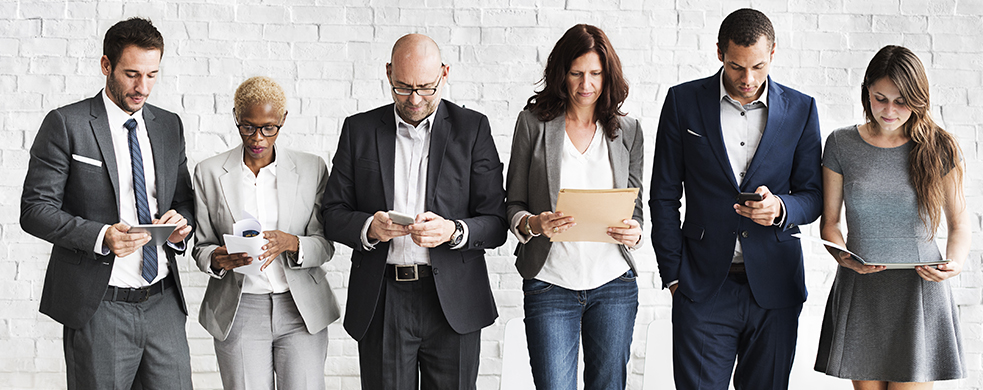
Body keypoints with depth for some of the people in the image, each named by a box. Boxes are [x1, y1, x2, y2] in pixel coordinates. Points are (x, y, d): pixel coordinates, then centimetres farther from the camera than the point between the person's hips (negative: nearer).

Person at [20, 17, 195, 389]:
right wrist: (101, 236, -21)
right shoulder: (66, 125, -4)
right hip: (97, 307, -4)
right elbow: (35, 209, -7)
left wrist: (180, 222, -5)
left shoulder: (169, 126, 12)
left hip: (164, 303, 4)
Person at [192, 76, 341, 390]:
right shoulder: (209, 172, 4)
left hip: (301, 311, 0)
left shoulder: (312, 169, 4)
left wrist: (290, 243, -19)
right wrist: (218, 259, -15)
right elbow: (201, 246, 8)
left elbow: (325, 245, 2)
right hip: (239, 313, 0)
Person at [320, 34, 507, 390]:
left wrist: (453, 231, -19)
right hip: (381, 305, 1)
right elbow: (332, 214, 7)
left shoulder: (472, 128, 4)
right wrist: (368, 227, -14)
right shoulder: (359, 130, 8)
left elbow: (496, 224, 0)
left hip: (452, 305, -1)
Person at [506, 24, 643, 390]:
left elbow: (635, 207, 11)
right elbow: (513, 203, 4)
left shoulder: (627, 131, 8)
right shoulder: (533, 122, 1)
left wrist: (634, 232, -11)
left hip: (614, 284, 2)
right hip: (549, 285, -2)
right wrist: (533, 223, -18)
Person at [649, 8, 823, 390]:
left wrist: (780, 208, -14)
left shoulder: (800, 109, 5)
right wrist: (673, 275, 0)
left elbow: (813, 196, 9)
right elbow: (664, 196, 5)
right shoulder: (684, 101, 2)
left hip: (774, 287, 1)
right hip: (703, 284, -1)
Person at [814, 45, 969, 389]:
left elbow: (959, 223, 6)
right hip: (860, 295, 1)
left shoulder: (939, 148, -1)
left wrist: (955, 263, -14)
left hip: (919, 292, -1)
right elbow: (829, 221, 7)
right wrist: (843, 257, -14)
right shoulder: (841, 144, 1)